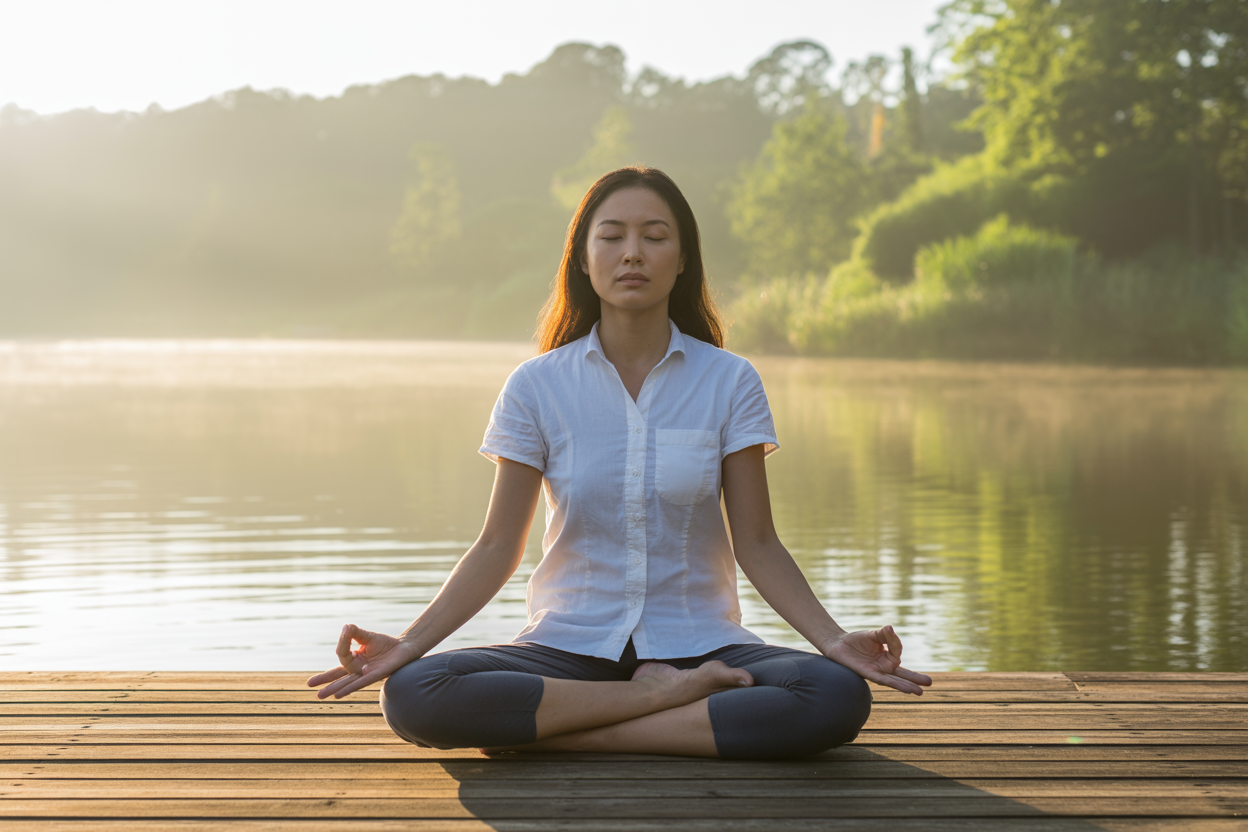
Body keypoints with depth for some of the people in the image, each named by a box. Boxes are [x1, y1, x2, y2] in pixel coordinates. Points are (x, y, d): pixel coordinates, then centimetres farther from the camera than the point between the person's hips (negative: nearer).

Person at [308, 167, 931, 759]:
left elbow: (756, 544, 0)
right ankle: (664, 698, -18)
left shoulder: (729, 382, 0)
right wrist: (406, 645, -12)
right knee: (412, 697, -29)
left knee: (838, 698, -31)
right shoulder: (537, 385, 1)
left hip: (698, 644, 0)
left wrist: (834, 641, -15)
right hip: (569, 645, 0)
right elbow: (498, 547, 1)